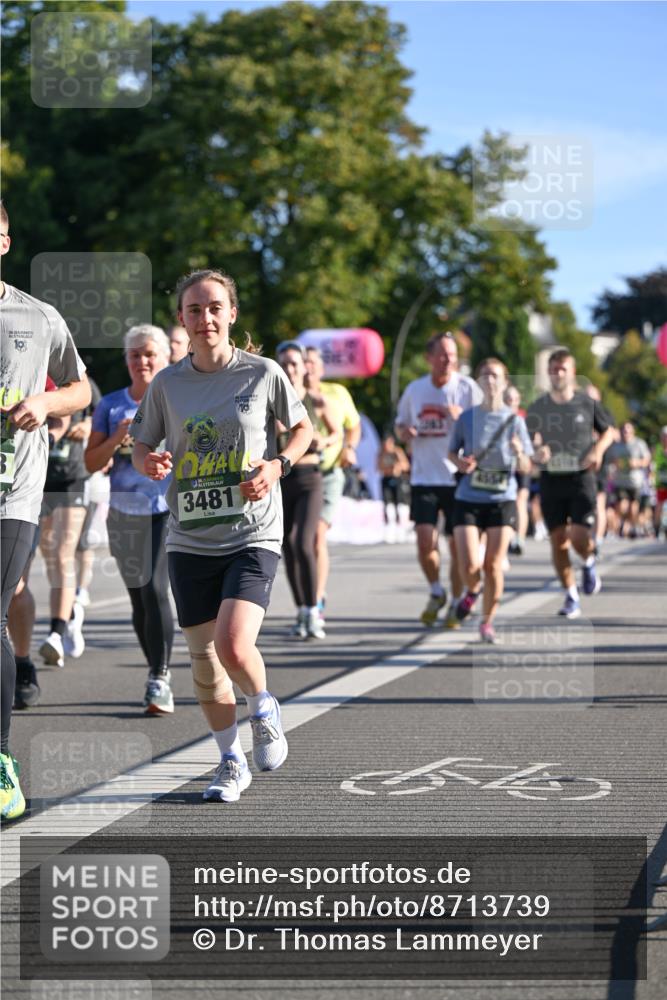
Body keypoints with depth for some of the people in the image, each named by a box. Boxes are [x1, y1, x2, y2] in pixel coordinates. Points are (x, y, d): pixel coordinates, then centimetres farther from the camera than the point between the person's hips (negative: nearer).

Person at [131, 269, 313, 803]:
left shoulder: (263, 373, -3)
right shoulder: (167, 383, 2)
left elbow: (303, 429, 10)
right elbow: (143, 445, 11)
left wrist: (278, 464, -10)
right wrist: (150, 462, -12)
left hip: (254, 536, -3)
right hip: (190, 539, 3)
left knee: (233, 645, -21)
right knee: (203, 660, 6)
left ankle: (264, 709, 13)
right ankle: (232, 761, 27)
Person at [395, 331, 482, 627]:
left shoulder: (468, 388, -2)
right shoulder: (415, 389, 8)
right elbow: (400, 425, 20)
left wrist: (462, 417, -22)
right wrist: (404, 432, -3)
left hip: (460, 478, -2)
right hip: (424, 478, 2)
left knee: (457, 545, 2)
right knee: (425, 541, -9)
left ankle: (456, 603, 19)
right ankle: (435, 592, 17)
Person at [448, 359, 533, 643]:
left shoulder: (514, 420, -1)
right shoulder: (467, 418, 1)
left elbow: (525, 469, 0)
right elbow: (452, 451, 15)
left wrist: (519, 453, -21)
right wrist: (460, 462, -7)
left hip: (502, 500, 0)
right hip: (468, 499, 0)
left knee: (493, 564, -4)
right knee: (469, 564, -10)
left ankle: (487, 621, 16)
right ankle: (472, 591, 26)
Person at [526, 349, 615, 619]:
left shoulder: (587, 403, 1)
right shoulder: (537, 408, 4)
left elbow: (608, 431, 15)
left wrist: (598, 450, -5)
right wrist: (536, 452, -16)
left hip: (581, 478, -2)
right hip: (551, 479, 2)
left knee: (580, 538, -15)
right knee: (558, 541, 1)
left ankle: (589, 563, 21)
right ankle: (571, 597, 14)